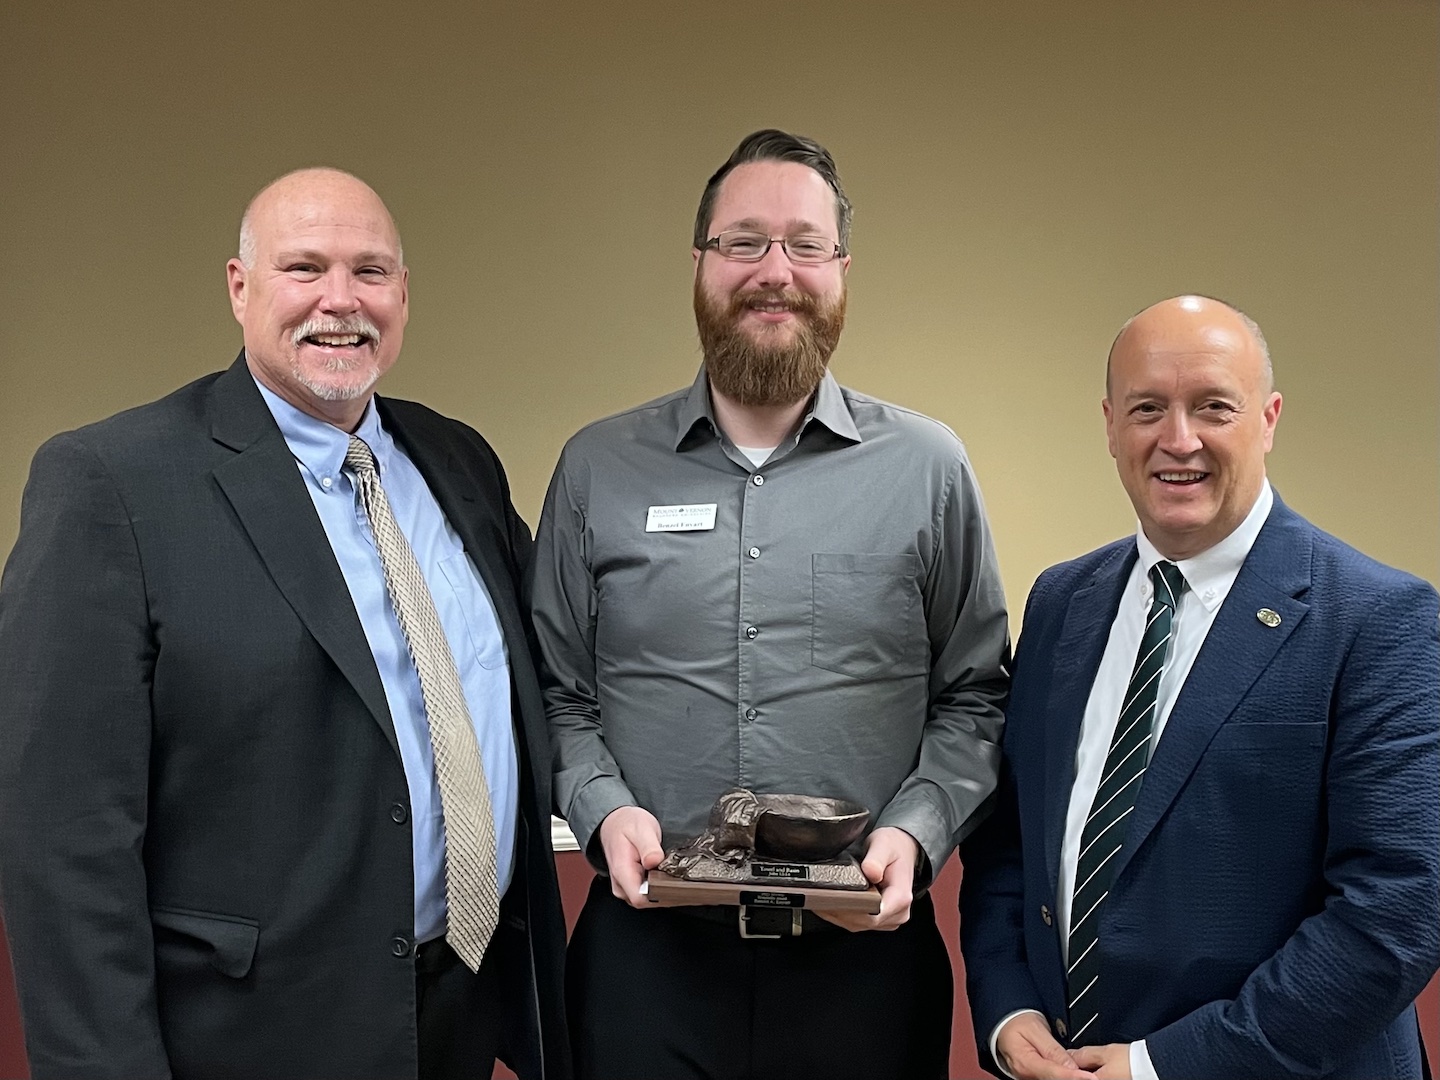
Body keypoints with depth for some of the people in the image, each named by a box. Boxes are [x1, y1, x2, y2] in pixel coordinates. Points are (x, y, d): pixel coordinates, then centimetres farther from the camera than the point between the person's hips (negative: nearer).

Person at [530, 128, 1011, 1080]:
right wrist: (603, 809, -9)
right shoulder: (597, 468, 3)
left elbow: (973, 698, 4)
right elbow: (560, 695, 7)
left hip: (865, 955, 0)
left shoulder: (928, 466, 1)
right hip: (648, 951, 1)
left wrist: (913, 832, -11)